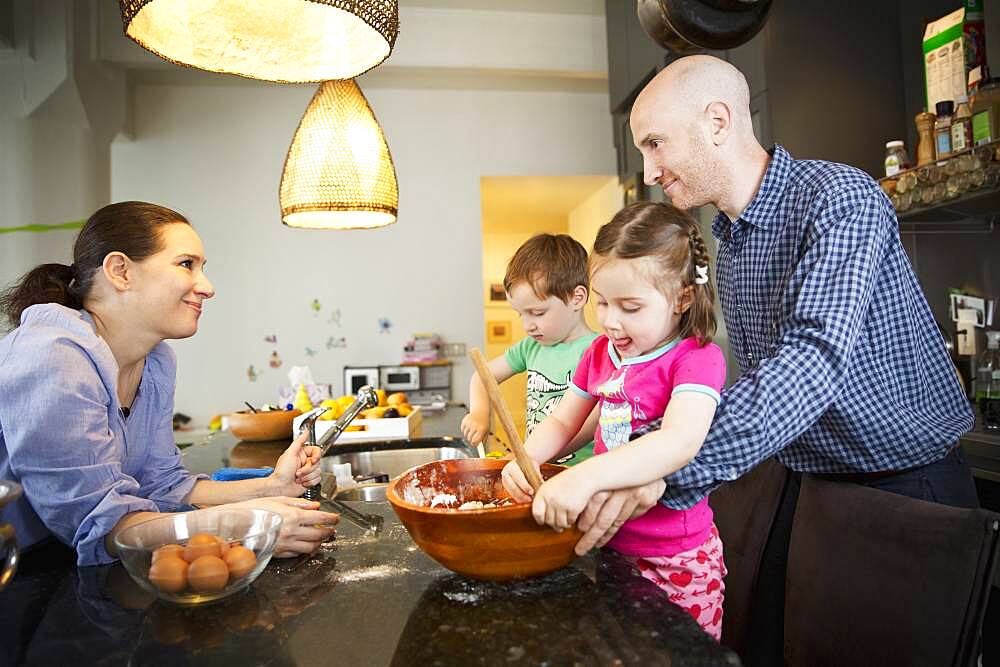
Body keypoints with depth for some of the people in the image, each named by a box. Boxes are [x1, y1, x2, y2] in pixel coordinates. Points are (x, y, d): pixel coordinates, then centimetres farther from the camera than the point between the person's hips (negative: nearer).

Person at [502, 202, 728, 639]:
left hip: (675, 558, -6)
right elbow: (562, 422, 10)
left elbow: (681, 442, -35)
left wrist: (585, 477, -47)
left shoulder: (697, 358, -18)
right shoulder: (600, 352, 4)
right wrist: (525, 459, -12)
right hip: (609, 542, 6)